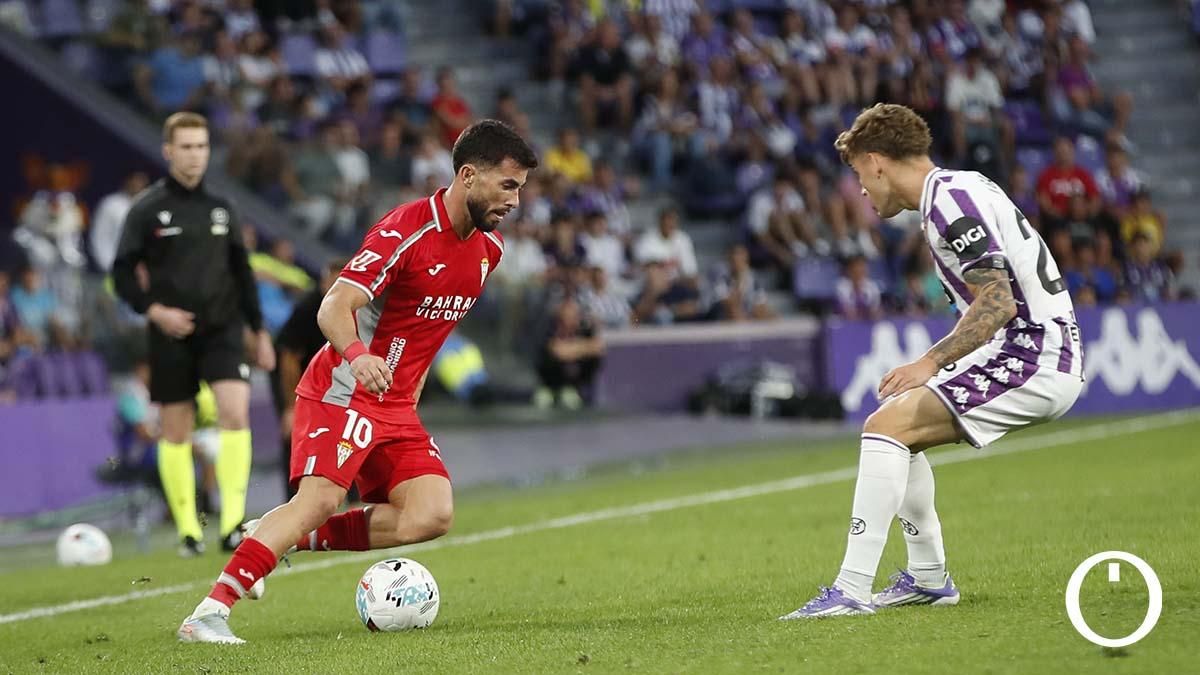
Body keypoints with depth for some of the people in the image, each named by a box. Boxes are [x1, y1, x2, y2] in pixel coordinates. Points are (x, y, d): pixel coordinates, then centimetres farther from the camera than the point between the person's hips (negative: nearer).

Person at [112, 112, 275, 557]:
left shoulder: (220, 207, 10)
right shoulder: (147, 209, -2)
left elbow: (242, 272, 17)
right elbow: (122, 274, -2)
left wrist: (259, 331, 16)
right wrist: (154, 310, -18)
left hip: (223, 328, 2)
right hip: (172, 336, -2)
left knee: (235, 411, -18)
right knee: (176, 431, 3)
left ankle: (233, 521, -16)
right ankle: (188, 529, 15)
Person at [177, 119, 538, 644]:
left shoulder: (489, 248, 8)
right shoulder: (406, 231, -17)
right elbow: (333, 308, -25)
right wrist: (357, 355, -44)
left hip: (396, 404, 7)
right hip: (344, 390, -7)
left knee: (432, 515, -12)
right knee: (320, 499, -24)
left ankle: (290, 537, 1)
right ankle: (209, 614, -23)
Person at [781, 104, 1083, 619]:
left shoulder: (950, 201, -13)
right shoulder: (958, 189, 19)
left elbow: (999, 302, -22)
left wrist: (932, 362, -22)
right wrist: (939, 363, 20)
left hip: (1034, 361, -11)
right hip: (1032, 357, 11)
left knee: (887, 425, -18)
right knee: (899, 428, 17)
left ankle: (853, 589, -23)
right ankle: (928, 578, 23)